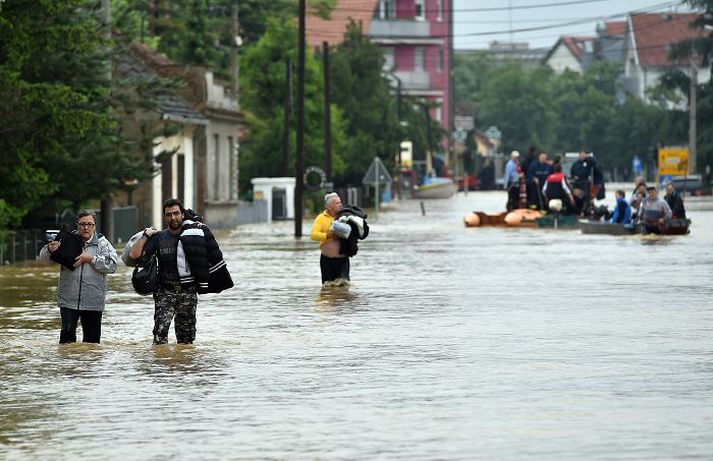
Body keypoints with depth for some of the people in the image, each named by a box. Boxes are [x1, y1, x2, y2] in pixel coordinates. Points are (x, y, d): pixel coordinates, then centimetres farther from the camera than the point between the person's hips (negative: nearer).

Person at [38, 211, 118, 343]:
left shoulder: (102, 244, 3)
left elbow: (112, 265, -10)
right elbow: (44, 258, 3)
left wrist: (90, 259, -16)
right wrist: (49, 250, -20)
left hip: (93, 302, 0)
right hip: (68, 300, 0)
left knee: (92, 337, 7)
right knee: (67, 332, -13)